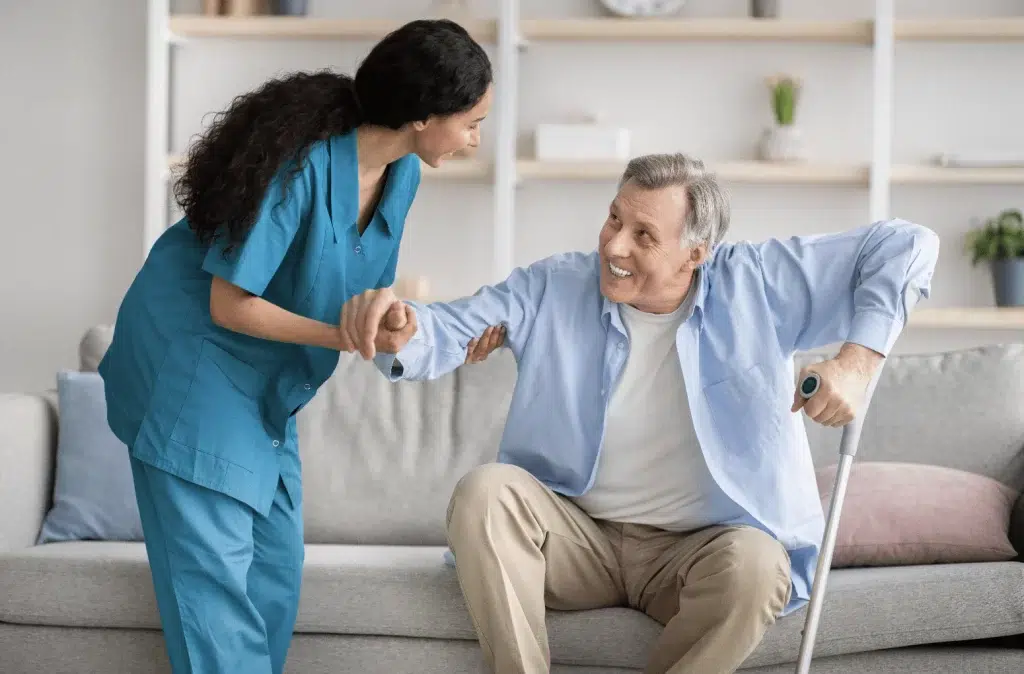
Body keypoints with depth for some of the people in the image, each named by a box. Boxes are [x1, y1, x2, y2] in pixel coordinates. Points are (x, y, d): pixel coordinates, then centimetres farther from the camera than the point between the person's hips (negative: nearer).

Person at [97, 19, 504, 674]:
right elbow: (231, 305, -22)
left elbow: (366, 298, 7)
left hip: (265, 385, 8)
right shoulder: (303, 165, -27)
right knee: (215, 569, -10)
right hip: (191, 357, -8)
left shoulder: (402, 175, -3)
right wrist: (344, 337, -26)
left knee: (277, 564, 8)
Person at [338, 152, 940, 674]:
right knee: (486, 490, -26)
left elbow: (905, 247, -6)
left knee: (755, 567, -35)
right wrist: (401, 330, -38)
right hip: (578, 534, 2)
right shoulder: (555, 288, -4)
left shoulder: (757, 285, -7)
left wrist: (857, 360, -20)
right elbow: (450, 331, -13)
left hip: (699, 548, -1)